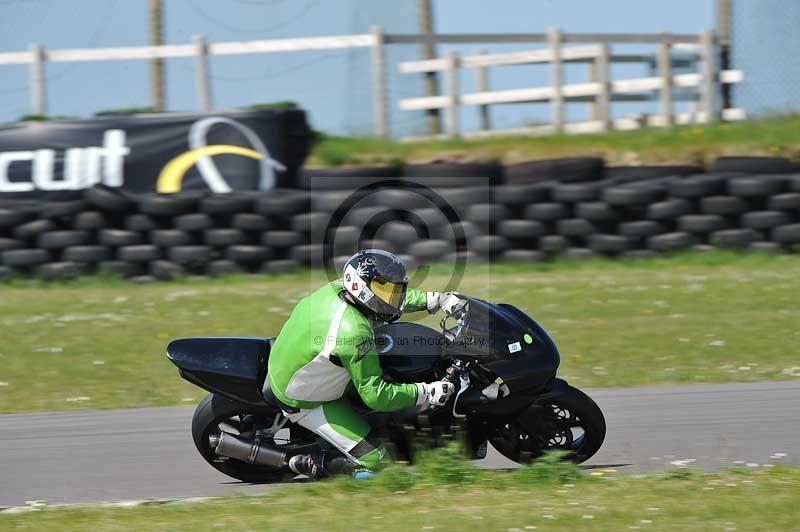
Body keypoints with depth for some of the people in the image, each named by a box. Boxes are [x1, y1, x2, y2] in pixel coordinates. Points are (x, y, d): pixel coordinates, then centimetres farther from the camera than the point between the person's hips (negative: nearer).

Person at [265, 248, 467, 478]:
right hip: (305, 403, -8)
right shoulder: (355, 332, -36)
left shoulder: (336, 289, -12)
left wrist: (438, 299, 2)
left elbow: (389, 297, 9)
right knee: (374, 459, -9)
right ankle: (310, 464, 3)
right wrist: (427, 393, -24)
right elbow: (375, 396, -28)